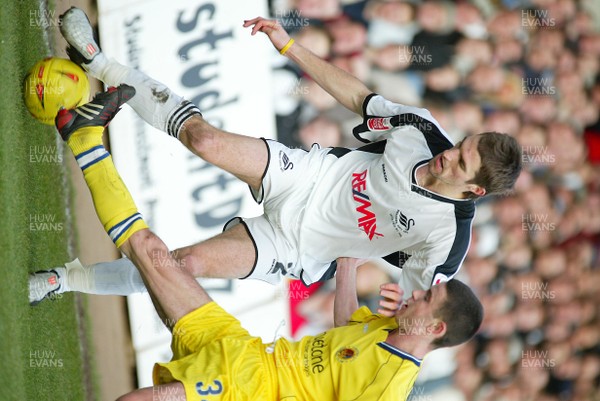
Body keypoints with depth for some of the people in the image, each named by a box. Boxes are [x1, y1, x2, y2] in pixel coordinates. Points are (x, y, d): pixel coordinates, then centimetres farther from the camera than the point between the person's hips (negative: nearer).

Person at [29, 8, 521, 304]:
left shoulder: (448, 234, -24)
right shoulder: (421, 130, -14)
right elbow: (356, 94, 1)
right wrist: (288, 45, -1)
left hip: (297, 246, -3)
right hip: (307, 174, 3)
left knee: (188, 262, -20)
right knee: (205, 137, -20)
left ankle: (65, 279, -2)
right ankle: (99, 64, -2)